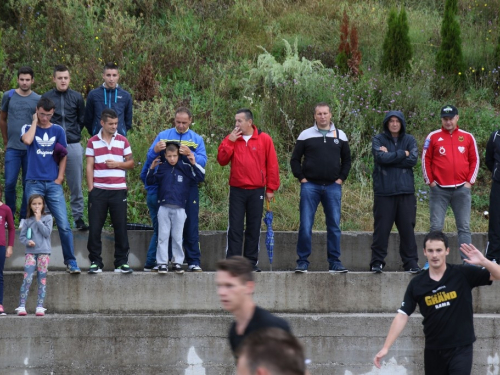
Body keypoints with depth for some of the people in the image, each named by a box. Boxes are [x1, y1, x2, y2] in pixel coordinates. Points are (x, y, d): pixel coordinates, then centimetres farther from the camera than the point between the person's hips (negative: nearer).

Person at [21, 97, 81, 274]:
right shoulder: (28, 128, 6)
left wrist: (60, 177, -1)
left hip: (53, 184, 1)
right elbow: (27, 140, -17)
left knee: (64, 225, -7)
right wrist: (35, 122, -4)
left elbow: (63, 156, 10)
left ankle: (71, 261, -2)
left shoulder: (58, 130, 9)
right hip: (34, 184, -1)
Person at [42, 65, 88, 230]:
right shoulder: (46, 98, 3)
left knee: (76, 184, 2)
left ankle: (78, 216, 8)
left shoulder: (77, 97, 6)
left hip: (73, 146, 1)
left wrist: (74, 134, 9)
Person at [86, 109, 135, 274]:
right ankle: (95, 262, 6)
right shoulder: (93, 142, 6)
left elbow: (131, 163, 11)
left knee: (120, 227, 1)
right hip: (98, 190, -1)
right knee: (94, 227, -1)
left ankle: (122, 262, 8)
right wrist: (90, 188, -4)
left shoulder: (122, 141, 9)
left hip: (118, 190, 1)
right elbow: (89, 166, 3)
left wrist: (118, 164, -8)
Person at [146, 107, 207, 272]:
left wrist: (190, 154, -20)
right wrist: (155, 150, -16)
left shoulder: (197, 139, 10)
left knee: (191, 224, -2)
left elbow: (203, 161, -3)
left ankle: (193, 261, 0)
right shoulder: (163, 135, 10)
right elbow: (149, 158, 5)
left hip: (189, 186, 0)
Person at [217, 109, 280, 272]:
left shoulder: (264, 139, 1)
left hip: (257, 191, -1)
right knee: (235, 227, -3)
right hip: (237, 190, 1)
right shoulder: (231, 139, 7)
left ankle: (251, 262, 10)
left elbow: (272, 165, 2)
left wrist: (271, 188, 0)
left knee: (254, 228, 4)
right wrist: (230, 142, -10)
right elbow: (222, 160, -1)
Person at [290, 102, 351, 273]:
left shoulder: (340, 136, 10)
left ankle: (335, 262, 8)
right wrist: (301, 178, -2)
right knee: (305, 225, -5)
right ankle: (302, 262, 0)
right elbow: (295, 159, 8)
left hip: (333, 187, 2)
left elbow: (347, 160, 17)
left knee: (334, 225, 2)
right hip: (310, 186, -2)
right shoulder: (306, 135, 5)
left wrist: (341, 178, 5)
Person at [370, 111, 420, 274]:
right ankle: (377, 262, 6)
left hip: (406, 192, 2)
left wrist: (390, 157, -7)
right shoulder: (378, 140, 6)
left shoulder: (409, 140, 11)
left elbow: (413, 159, -5)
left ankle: (411, 263, 8)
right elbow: (381, 157, -12)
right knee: (381, 228, -1)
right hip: (384, 191, -2)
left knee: (407, 228, 2)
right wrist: (402, 154, -6)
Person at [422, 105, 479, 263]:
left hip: (462, 189, 1)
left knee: (464, 227, 3)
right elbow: (426, 160, 5)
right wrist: (430, 181, 0)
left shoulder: (467, 137, 7)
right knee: (436, 226, -1)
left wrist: (470, 181, 3)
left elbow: (475, 160, 11)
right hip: (439, 189, -1)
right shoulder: (433, 137, 3)